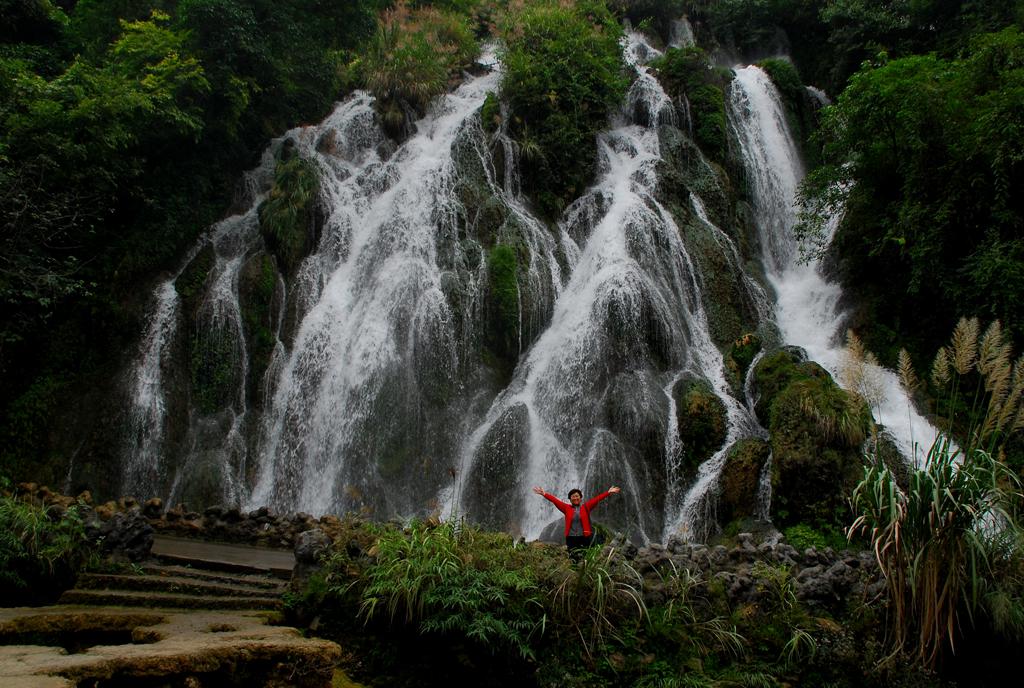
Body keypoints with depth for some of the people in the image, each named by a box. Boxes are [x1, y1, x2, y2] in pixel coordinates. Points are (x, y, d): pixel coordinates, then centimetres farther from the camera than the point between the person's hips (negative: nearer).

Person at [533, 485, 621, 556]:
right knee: (573, 558, 2)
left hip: (584, 537, -1)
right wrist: (544, 494, -5)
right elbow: (555, 500, 2)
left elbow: (596, 499, -3)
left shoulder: (586, 507, 5)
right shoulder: (566, 508, 6)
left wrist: (608, 493, -9)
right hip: (571, 538, 1)